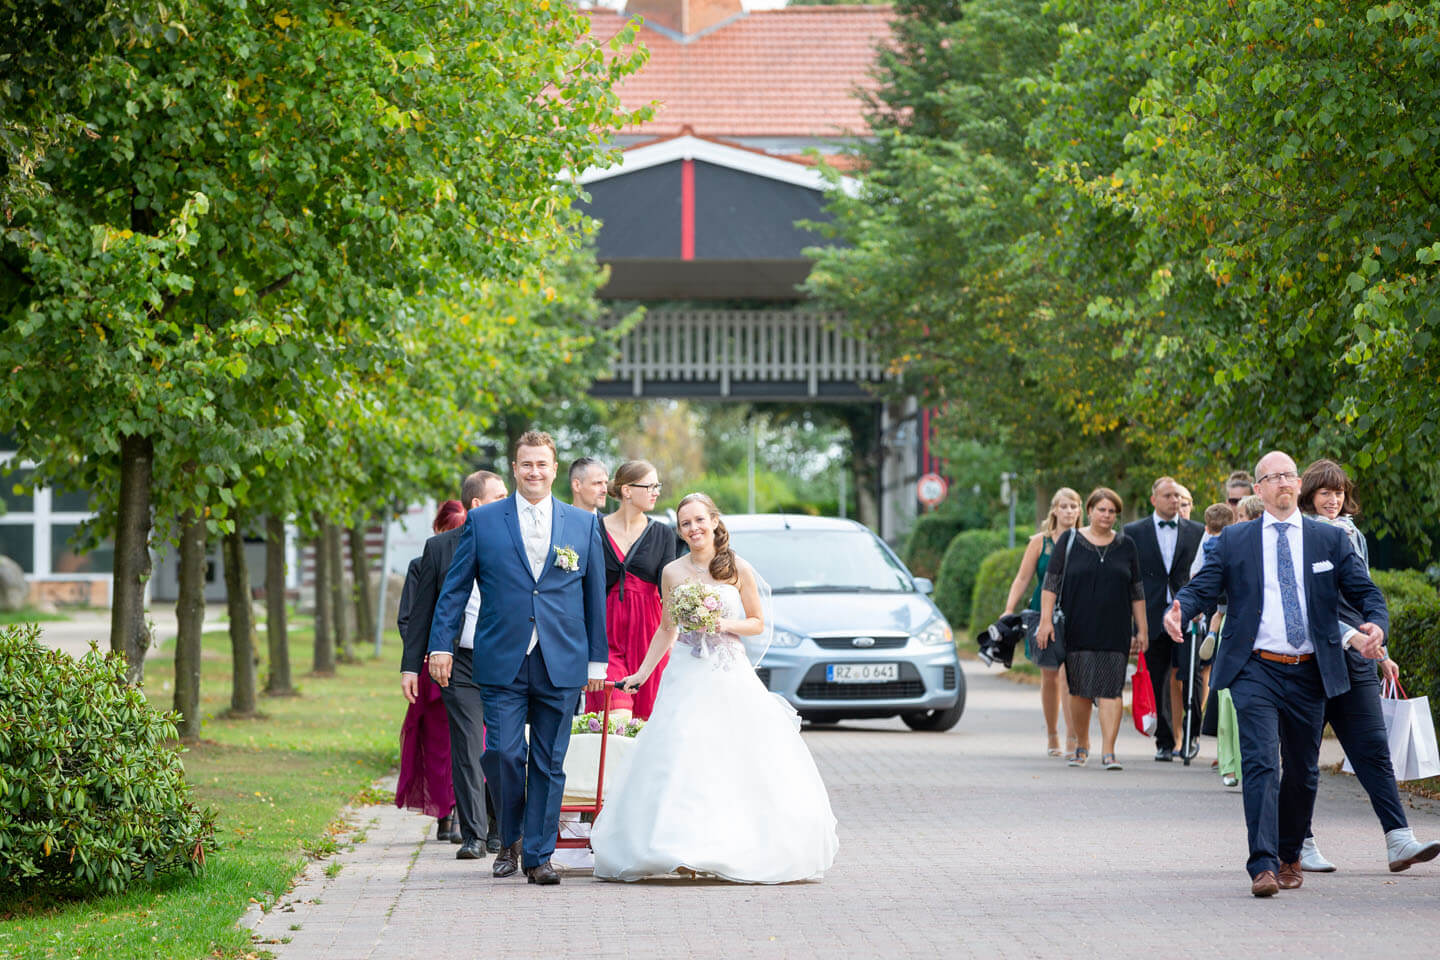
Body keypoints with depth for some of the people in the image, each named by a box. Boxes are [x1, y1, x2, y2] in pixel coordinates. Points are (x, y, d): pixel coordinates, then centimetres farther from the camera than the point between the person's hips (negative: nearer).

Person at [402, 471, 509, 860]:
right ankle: (472, 834, 0)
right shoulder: (439, 547, 5)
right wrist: (411, 665, 3)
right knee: (467, 750, -3)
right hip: (461, 664, -1)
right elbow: (422, 611, 7)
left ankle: (500, 829, 20)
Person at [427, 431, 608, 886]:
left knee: (549, 764, 3)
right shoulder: (482, 520, 6)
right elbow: (455, 588, 7)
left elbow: (595, 595, 11)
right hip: (502, 663, -1)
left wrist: (597, 659, 9)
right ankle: (509, 841, 15)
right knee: (503, 754, -9)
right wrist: (442, 644, -1)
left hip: (561, 665, 1)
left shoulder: (584, 524, 9)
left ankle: (538, 856, 11)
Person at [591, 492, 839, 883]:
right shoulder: (673, 573, 6)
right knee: (682, 760, -10)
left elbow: (758, 623, 6)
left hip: (732, 675, -1)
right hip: (688, 674, 1)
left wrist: (727, 625, -12)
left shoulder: (738, 569, 2)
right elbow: (667, 630, 14)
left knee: (743, 758, -4)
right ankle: (686, 851, -11)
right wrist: (642, 673, 10)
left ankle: (747, 849, 6)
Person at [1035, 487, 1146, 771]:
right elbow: (1051, 583, 2)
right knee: (1079, 690, 4)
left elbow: (1137, 592, 13)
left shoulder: (1126, 546, 10)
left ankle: (1108, 751, -13)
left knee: (1111, 690, -9)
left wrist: (1142, 631, 9)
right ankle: (1082, 746, 21)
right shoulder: (1069, 541, 4)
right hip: (1077, 630, 0)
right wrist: (1046, 620, -7)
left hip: (1114, 631, 0)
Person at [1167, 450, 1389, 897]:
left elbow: (1365, 592, 7)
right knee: (1261, 763, -16)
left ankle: (1289, 856, 30)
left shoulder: (1330, 539, 9)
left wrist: (1376, 625, -15)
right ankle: (1263, 866, -21)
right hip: (1256, 671, -2)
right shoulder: (1234, 540, 8)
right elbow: (1202, 587, 2)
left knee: (1303, 771, 10)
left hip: (1309, 674, 2)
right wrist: (1178, 609, -21)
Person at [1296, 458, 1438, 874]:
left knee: (1373, 748, -3)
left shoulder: (1354, 537, 16)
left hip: (1355, 662, 5)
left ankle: (1399, 840, -10)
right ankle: (1300, 844, 11)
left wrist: (1381, 653, 22)